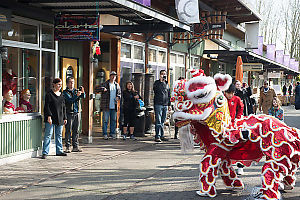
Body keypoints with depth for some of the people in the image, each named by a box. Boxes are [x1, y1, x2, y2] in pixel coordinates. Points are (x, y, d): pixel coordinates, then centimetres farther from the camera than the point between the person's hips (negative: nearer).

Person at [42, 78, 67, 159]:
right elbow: (47, 106, -10)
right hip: (51, 119, -6)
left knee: (59, 135, 13)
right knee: (48, 135, -6)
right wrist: (49, 116, -19)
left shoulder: (61, 95, 14)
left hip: (60, 119, 6)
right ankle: (45, 152, -6)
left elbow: (63, 107, 17)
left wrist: (65, 118, 14)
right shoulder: (49, 94, -5)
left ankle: (59, 151, 22)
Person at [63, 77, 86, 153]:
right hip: (69, 113, -5)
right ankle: (67, 147, 0)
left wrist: (82, 92, -23)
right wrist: (77, 95, -32)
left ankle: (75, 146, 12)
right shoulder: (65, 92, 0)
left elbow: (83, 96, -1)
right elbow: (70, 99, -16)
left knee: (75, 131, 7)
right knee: (68, 131, -3)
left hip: (77, 113, 5)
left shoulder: (76, 91, 14)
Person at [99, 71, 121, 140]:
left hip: (114, 106, 5)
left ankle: (112, 133, 19)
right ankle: (105, 134, 2)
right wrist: (103, 89, -38)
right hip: (106, 106, -5)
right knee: (105, 120, -3)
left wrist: (118, 97, -2)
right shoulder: (105, 84, -2)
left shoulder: (117, 85, 13)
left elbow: (119, 93, 19)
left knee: (114, 120, 10)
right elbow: (101, 88, -16)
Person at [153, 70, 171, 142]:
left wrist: (169, 105, 18)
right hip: (158, 104, -5)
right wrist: (160, 81, -22)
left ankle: (162, 135, 15)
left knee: (162, 121, 10)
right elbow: (155, 89, -20)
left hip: (165, 105, 5)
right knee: (158, 121, -8)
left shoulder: (167, 84, 17)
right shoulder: (157, 82, 1)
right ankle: (157, 136, -8)